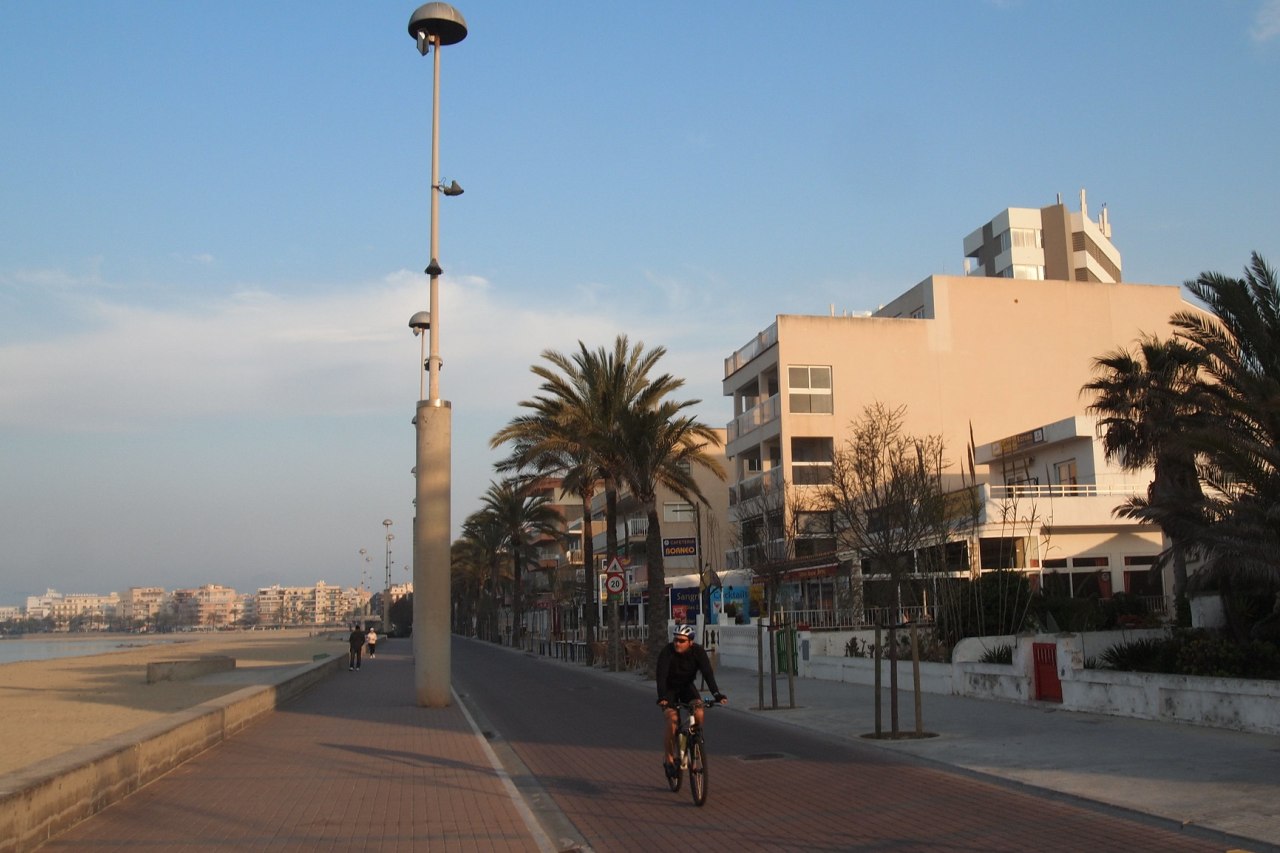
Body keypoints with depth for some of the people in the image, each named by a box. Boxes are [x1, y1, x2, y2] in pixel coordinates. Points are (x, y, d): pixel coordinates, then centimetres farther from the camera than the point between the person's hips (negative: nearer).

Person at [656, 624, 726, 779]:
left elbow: (708, 674, -29)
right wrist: (661, 697, -51)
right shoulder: (667, 651, -27)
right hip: (669, 689, -2)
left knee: (699, 713, -25)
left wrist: (717, 694, -43)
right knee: (672, 720, -22)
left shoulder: (698, 652, -22)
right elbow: (661, 675, -36)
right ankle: (668, 759, -4)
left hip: (687, 687, 2)